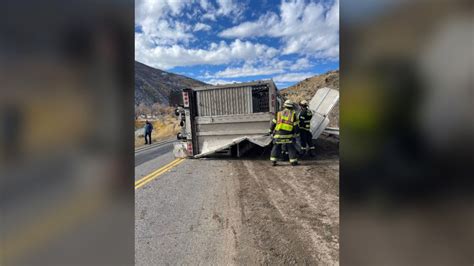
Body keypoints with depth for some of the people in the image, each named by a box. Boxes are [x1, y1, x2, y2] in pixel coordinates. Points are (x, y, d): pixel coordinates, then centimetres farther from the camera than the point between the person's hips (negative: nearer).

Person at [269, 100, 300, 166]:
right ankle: (293, 161, 12)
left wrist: (270, 130, 21)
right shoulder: (293, 114, 5)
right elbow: (296, 125, 2)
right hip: (288, 134, -2)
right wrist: (296, 133, 10)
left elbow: (273, 123, 11)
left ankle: (273, 161, 11)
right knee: (291, 148, 8)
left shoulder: (279, 113, 10)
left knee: (276, 147, 11)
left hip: (278, 134, 2)